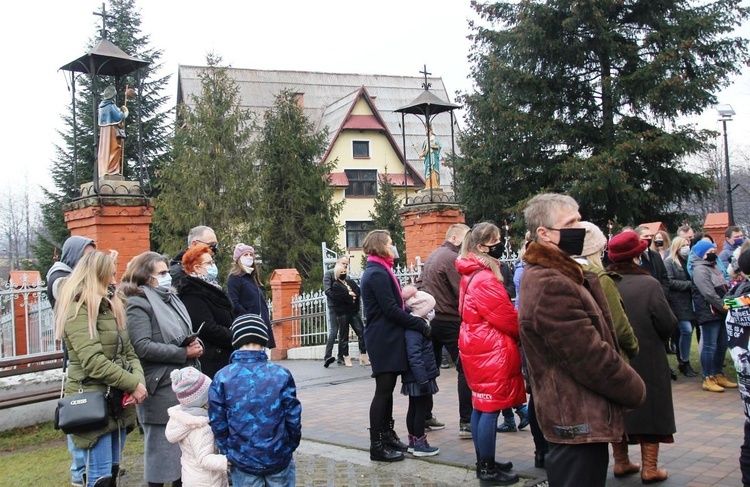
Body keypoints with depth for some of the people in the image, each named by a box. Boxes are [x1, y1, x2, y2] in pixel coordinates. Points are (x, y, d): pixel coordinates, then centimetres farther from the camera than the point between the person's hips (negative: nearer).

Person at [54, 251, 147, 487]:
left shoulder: (111, 307, 16)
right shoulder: (77, 310, -12)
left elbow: (128, 352, 12)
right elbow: (93, 361, -21)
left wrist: (139, 379, -7)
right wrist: (132, 384, -18)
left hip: (118, 402, 8)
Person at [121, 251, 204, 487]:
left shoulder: (171, 299, 16)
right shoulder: (138, 304, -11)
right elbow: (143, 347, -22)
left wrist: (195, 345, -1)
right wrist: (183, 353, -18)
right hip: (160, 389, -8)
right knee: (162, 447, 1)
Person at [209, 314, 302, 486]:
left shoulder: (222, 378, -11)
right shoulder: (281, 374, -11)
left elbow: (218, 423, -6)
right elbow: (293, 418, -6)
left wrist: (229, 452, 10)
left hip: (243, 461, 0)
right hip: (279, 458, 0)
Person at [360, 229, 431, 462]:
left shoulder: (380, 271, 16)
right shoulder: (377, 274, -16)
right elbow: (391, 310, -20)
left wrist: (416, 319, 5)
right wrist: (420, 325, -15)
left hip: (387, 338, 10)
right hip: (383, 340, -10)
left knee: (387, 388, 16)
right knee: (383, 390, -4)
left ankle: (387, 435, 26)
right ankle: (377, 445, 2)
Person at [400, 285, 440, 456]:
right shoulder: (414, 328, -21)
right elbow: (414, 356, -27)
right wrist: (422, 379, -26)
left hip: (415, 378, 10)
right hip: (418, 377, -10)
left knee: (414, 408, 16)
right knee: (420, 408, -1)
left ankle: (413, 441, 26)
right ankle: (419, 444, 7)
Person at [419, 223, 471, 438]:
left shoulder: (432, 256, 15)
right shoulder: (452, 258, -13)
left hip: (430, 319, 9)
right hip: (449, 321, -9)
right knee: (465, 370, -4)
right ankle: (466, 423, -6)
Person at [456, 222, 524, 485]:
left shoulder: (471, 275, 12)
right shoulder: (486, 280, -21)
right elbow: (507, 318, -16)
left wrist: (518, 324, 10)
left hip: (477, 348, 10)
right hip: (492, 351, -10)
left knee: (481, 406, 15)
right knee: (490, 408, -3)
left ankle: (484, 463, 25)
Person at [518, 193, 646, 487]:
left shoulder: (556, 275, 12)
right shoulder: (551, 286, -23)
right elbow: (592, 359, -23)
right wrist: (636, 389, -7)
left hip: (578, 419, 11)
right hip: (579, 423, -11)